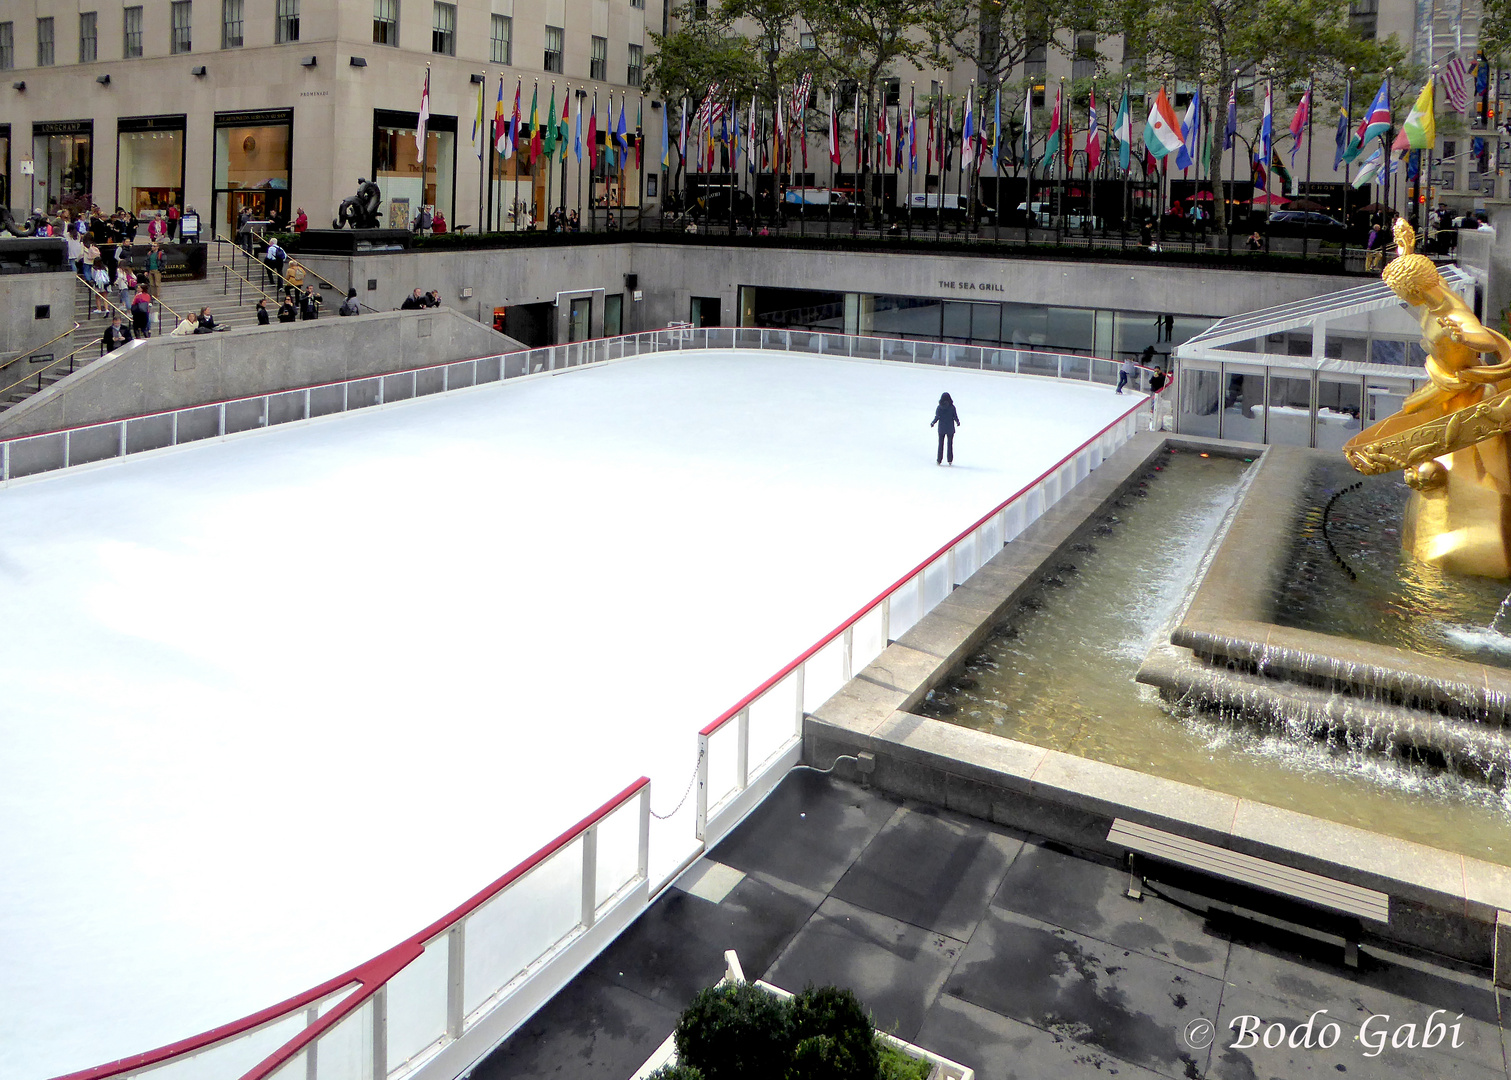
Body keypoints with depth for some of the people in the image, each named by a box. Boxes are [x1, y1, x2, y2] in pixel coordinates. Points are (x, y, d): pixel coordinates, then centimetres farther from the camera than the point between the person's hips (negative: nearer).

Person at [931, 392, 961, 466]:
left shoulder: (939, 407, -8)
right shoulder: (952, 407, -8)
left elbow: (937, 417, -9)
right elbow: (955, 417, -6)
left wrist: (932, 423, 8)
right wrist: (958, 422, 14)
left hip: (941, 429, 0)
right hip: (950, 429, 0)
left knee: (941, 444, 9)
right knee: (950, 444, 10)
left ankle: (939, 460, 8)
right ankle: (950, 460, 12)